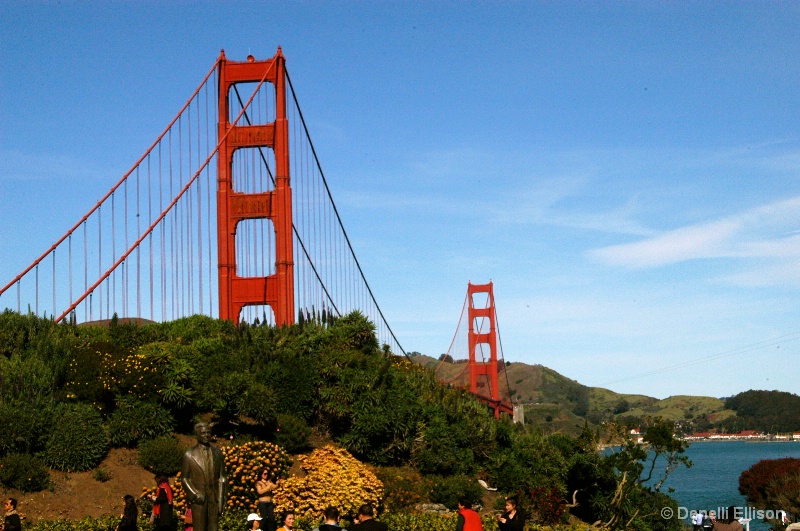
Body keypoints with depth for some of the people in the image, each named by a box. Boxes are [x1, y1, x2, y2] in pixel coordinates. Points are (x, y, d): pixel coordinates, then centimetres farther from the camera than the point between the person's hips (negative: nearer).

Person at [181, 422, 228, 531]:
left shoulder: (217, 453, 11)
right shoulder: (189, 455, 2)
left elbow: (222, 478, 9)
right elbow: (184, 478, 2)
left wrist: (221, 501, 3)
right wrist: (195, 494, -12)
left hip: (214, 498, 3)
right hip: (198, 498, -3)